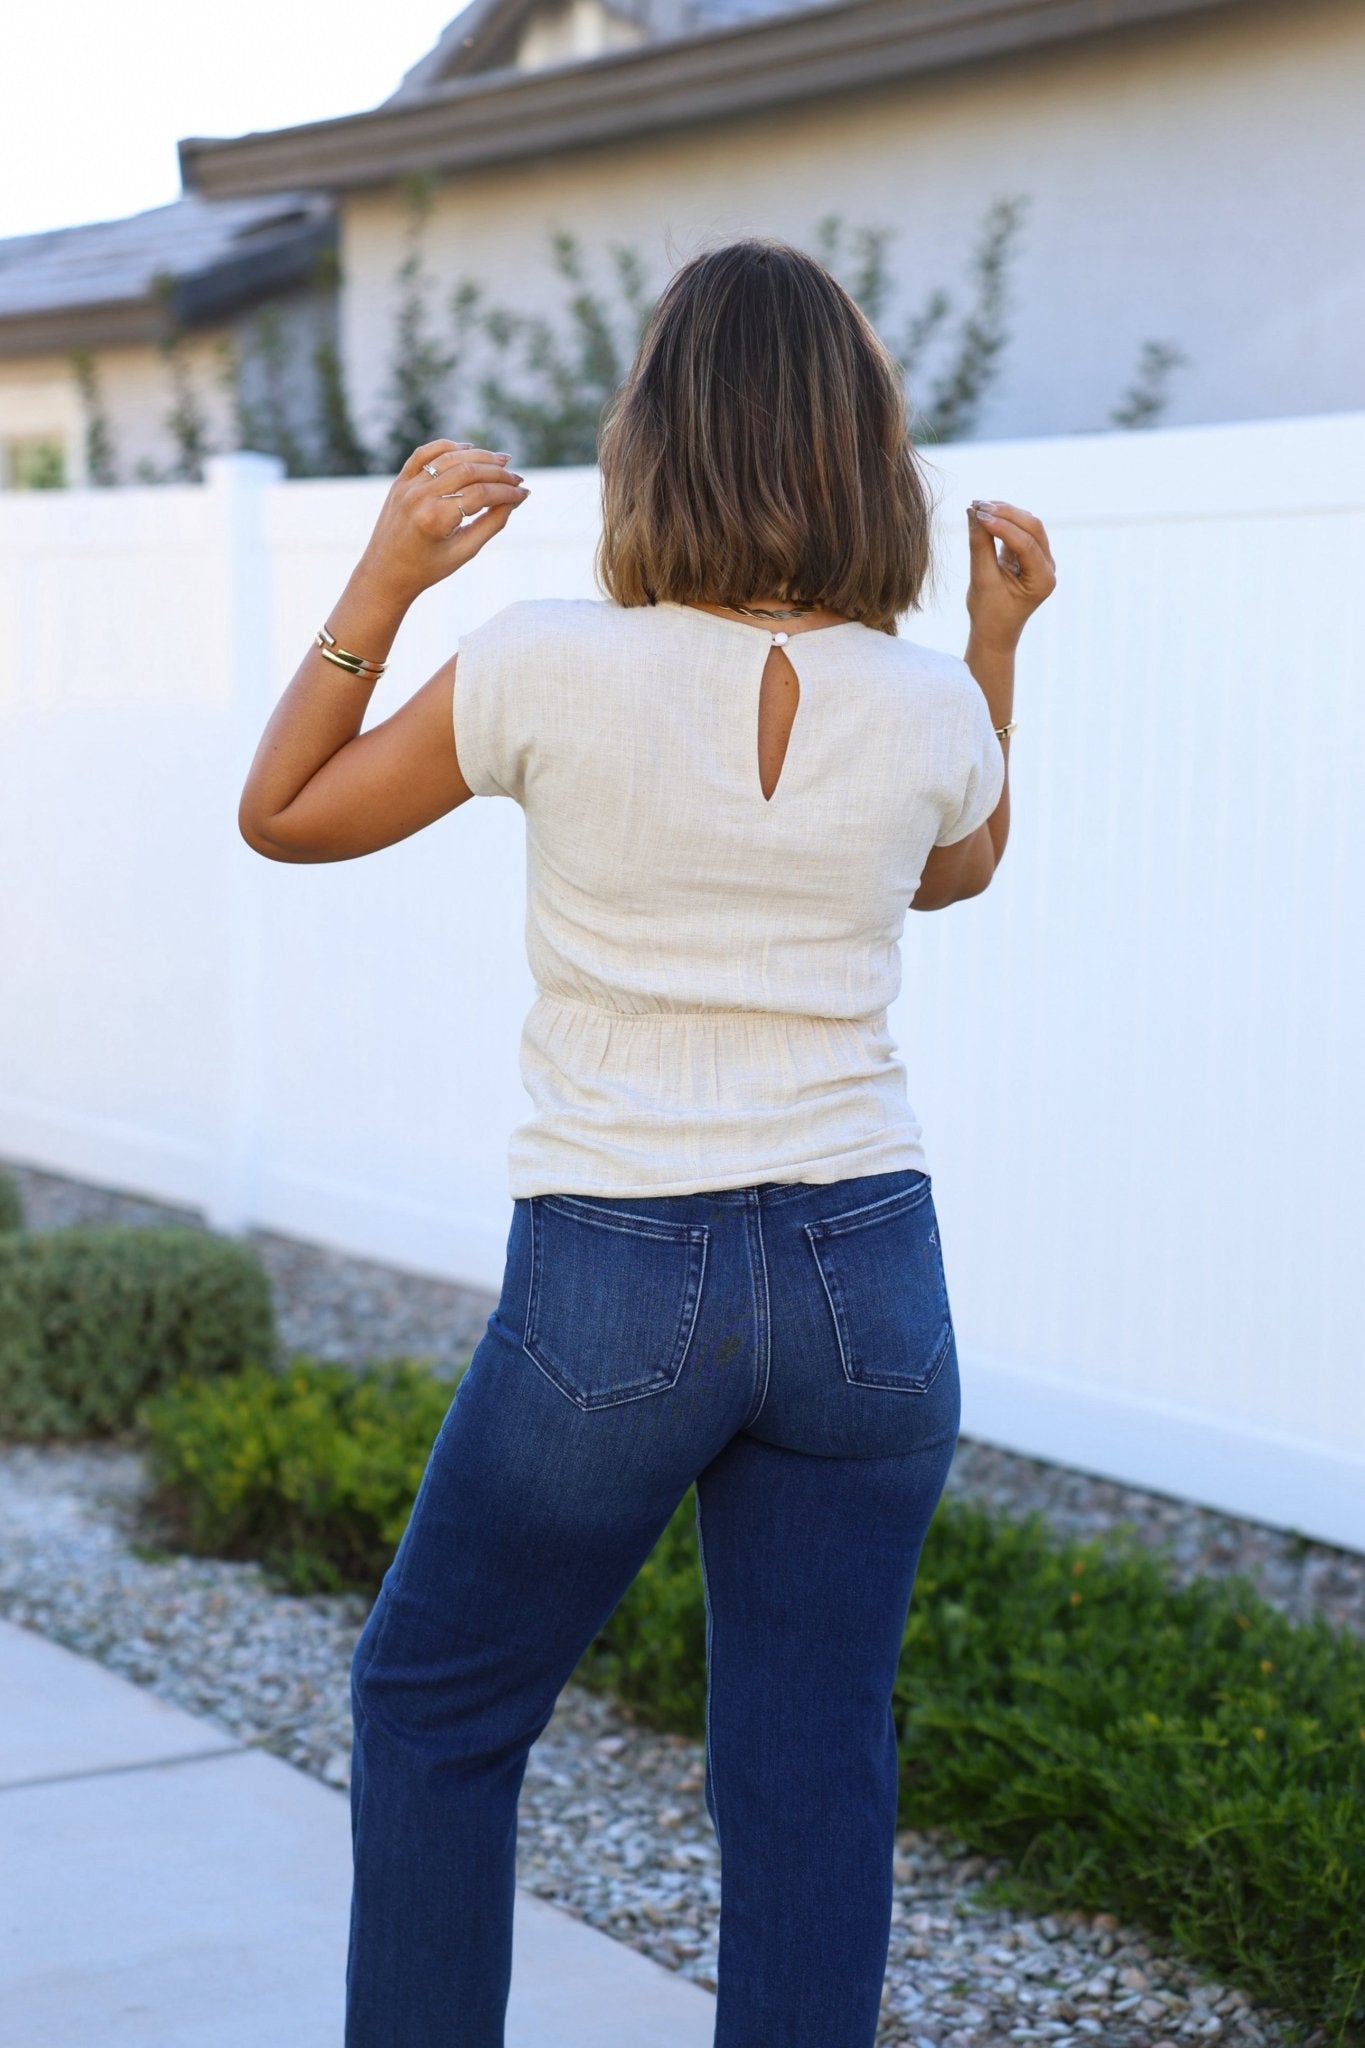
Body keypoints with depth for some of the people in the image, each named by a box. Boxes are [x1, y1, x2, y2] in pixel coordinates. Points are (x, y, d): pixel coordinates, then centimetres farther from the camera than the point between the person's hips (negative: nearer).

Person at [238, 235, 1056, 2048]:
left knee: (434, 1707, 20)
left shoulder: (551, 669, -12)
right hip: (869, 1283, 3)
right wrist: (1001, 643, 21)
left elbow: (284, 814, 2)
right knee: (814, 1778, 12)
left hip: (609, 1287, -2)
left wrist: (385, 575, -1)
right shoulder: (929, 706, -3)